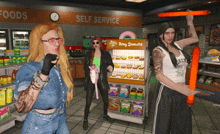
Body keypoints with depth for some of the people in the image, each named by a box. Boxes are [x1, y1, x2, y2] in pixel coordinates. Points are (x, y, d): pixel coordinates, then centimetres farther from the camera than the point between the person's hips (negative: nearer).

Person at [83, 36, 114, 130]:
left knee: (106, 101, 13)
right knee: (88, 102, 0)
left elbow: (111, 64, 5)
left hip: (102, 80, 1)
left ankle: (105, 115, 43)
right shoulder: (89, 54, 2)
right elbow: (85, 67, 3)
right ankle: (85, 120, 23)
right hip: (91, 80, -1)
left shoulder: (106, 54, 2)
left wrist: (110, 67, -20)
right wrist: (91, 72, -17)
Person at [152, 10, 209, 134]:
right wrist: (179, 88, -25)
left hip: (182, 93, 7)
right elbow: (158, 75, -18)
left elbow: (195, 38, 28)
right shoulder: (158, 51, -11)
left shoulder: (177, 45, 8)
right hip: (167, 92, -6)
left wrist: (190, 22, 20)